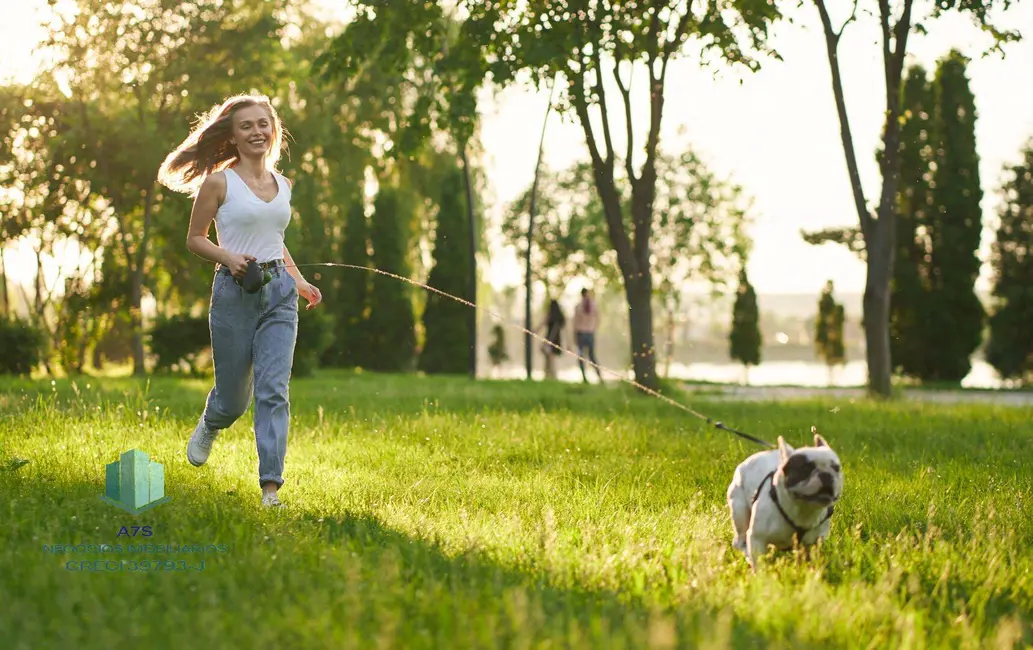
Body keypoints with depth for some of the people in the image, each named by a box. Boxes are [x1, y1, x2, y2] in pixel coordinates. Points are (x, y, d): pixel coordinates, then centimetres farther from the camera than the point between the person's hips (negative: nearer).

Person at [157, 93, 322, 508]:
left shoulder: (282, 185, 12)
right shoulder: (218, 182, -4)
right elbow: (195, 239, 1)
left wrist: (299, 281, 13)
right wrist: (228, 257, -17)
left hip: (280, 293, 3)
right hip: (234, 293, -3)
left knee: (273, 390, -9)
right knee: (234, 397, 7)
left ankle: (271, 485, -10)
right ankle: (208, 427, 44)